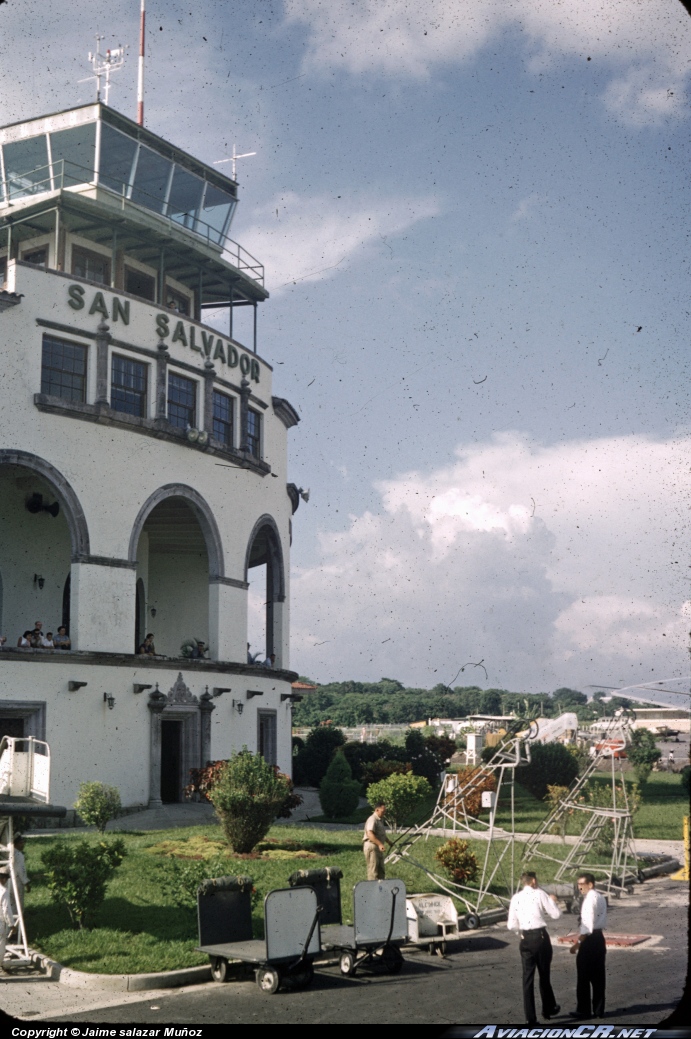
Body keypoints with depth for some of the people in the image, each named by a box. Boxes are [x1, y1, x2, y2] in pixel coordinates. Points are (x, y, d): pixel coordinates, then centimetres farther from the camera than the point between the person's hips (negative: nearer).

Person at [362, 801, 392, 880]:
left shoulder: (380, 819, 17)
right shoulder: (372, 820, -17)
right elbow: (369, 834, -31)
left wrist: (388, 841, 32)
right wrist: (380, 844, -39)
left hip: (378, 848, 10)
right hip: (372, 847, -10)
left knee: (381, 871, 13)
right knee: (373, 871, -9)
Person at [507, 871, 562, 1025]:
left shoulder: (515, 898, 5)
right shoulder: (540, 894, -5)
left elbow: (511, 925, 4)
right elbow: (556, 914, -3)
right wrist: (553, 901, 15)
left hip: (525, 940, 2)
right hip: (541, 937, -2)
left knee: (528, 977, 8)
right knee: (544, 976, 16)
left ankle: (530, 1018, 10)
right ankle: (549, 1009, 34)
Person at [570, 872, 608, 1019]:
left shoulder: (590, 900, -18)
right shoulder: (600, 897, 11)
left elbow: (588, 926, -23)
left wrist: (577, 943, -21)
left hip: (589, 939, -9)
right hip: (599, 937, 9)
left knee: (584, 976, 3)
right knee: (598, 976, 12)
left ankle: (584, 1010, 10)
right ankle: (598, 1010, 17)